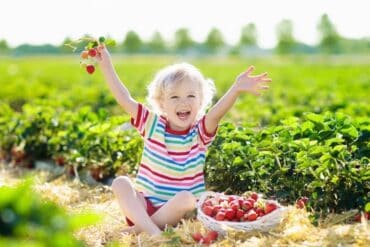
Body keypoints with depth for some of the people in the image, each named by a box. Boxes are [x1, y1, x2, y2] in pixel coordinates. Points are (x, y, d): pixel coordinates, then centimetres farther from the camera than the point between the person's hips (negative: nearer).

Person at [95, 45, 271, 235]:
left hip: (177, 208, -2)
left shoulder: (199, 132, -4)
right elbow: (124, 99, -1)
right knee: (120, 183, -22)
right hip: (143, 203, 2)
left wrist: (236, 89, -44)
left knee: (185, 197, -32)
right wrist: (106, 66, -6)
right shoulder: (152, 125, 3)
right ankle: (150, 229, -38)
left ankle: (140, 227, -21)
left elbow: (216, 112, -24)